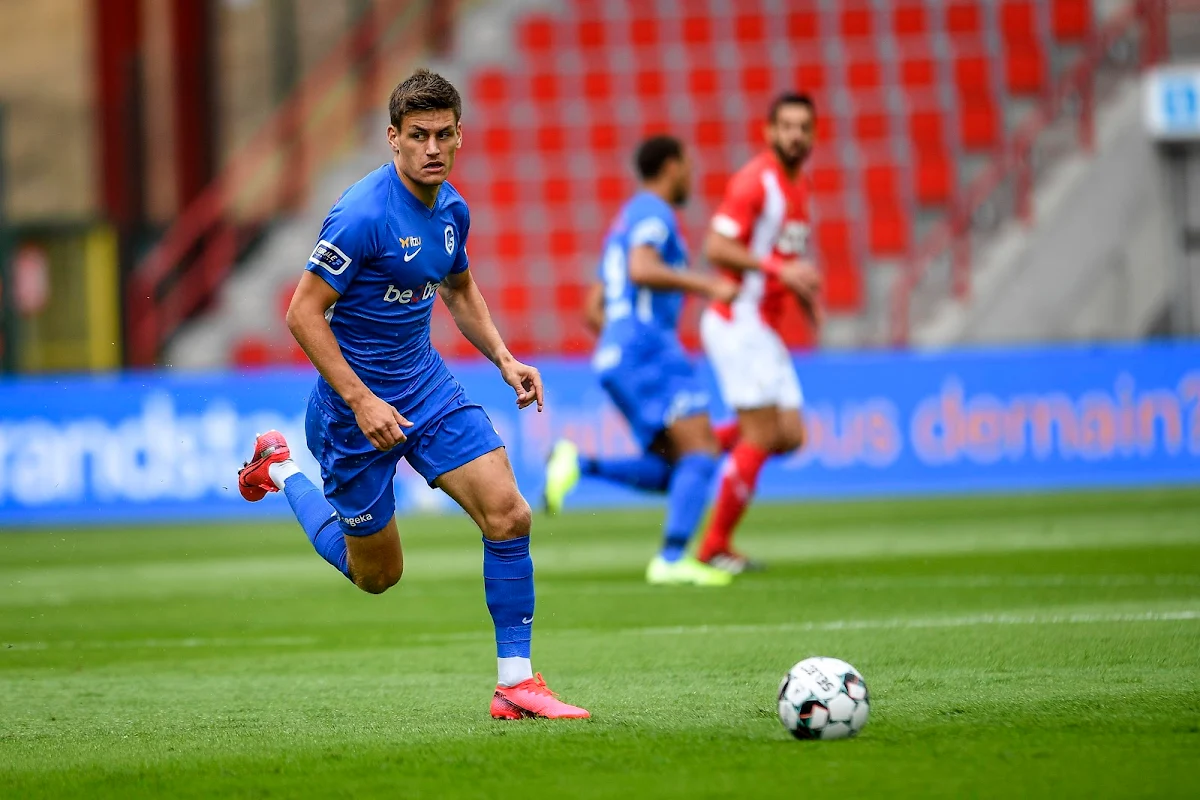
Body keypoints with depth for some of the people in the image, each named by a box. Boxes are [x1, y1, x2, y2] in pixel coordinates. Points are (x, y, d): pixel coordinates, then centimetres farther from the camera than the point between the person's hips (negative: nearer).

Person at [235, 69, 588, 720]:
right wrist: (361, 401, -26)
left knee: (508, 515, -11)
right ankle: (281, 471, 35)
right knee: (377, 573, 10)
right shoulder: (363, 213, -24)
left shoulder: (451, 210, 2)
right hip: (358, 402, -6)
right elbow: (303, 313, -23)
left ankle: (514, 684, -3)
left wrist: (504, 358, 8)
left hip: (427, 385, 6)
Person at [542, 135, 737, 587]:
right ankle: (673, 558, -26)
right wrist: (706, 285, -18)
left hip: (614, 356, 9)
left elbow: (595, 309, 27)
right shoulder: (653, 211, -2)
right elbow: (642, 270, -22)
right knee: (701, 452, -14)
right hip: (649, 349, -9)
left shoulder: (624, 223, 27)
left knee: (674, 474, 7)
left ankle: (579, 465, -7)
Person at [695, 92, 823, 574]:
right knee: (762, 435, -9)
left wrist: (806, 288, 9)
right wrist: (780, 269, -26)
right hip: (738, 323, -9)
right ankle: (715, 547, 1)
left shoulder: (797, 188, 16)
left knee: (790, 436, 3)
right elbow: (715, 247, -21)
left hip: (764, 330, 9)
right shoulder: (755, 182, -13)